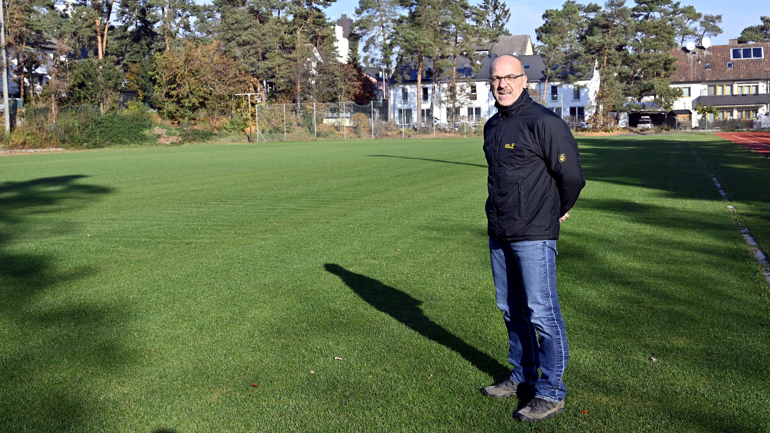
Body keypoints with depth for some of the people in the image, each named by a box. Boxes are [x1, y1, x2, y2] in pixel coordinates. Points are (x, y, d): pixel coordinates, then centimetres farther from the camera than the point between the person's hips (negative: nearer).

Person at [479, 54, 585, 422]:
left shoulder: (544, 123, -12)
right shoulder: (492, 126, 13)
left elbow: (572, 175, -11)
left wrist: (558, 211, 2)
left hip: (534, 236, -8)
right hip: (499, 234, 8)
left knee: (542, 313, -3)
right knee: (512, 311, 16)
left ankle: (551, 394, 8)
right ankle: (523, 378, 31)